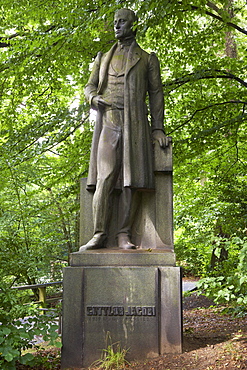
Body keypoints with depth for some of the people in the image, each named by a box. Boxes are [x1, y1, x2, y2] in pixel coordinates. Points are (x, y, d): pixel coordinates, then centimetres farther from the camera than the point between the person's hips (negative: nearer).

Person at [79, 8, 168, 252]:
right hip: (108, 124, 1)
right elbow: (89, 86, 21)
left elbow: (156, 94, 11)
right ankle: (99, 235, -9)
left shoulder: (147, 59, 16)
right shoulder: (104, 58, 22)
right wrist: (94, 98, -4)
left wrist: (157, 128, 3)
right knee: (104, 180, -11)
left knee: (130, 181, -6)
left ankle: (124, 236, -3)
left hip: (135, 126, -1)